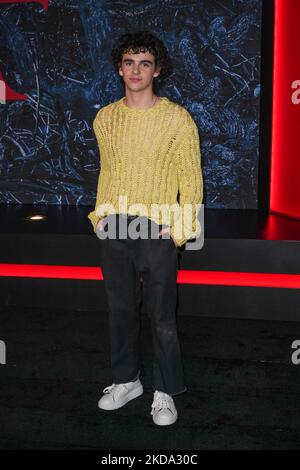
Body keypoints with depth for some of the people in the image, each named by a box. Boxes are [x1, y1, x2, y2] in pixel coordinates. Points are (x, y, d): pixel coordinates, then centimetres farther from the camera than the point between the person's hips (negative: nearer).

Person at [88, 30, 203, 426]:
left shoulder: (177, 118, -4)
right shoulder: (104, 118, 9)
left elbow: (191, 177, -2)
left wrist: (182, 229, -8)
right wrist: (100, 214, 10)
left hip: (157, 229, -4)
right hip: (113, 229, 4)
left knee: (162, 316, 1)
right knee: (120, 309, 13)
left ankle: (165, 392, 19)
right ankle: (126, 380, 31)